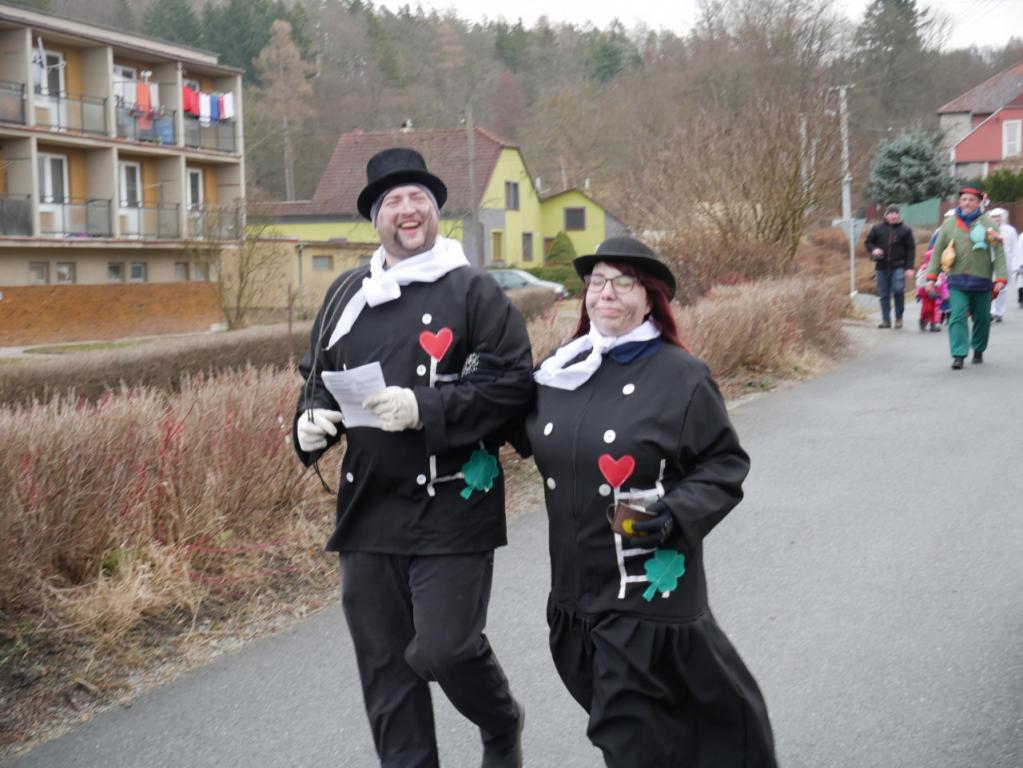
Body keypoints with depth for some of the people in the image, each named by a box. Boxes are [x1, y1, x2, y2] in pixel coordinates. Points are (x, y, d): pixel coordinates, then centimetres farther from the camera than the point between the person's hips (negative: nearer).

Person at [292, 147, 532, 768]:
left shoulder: (473, 290, -5)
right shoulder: (347, 295, 11)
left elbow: (516, 384, -12)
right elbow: (317, 379, 20)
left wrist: (427, 408, -21)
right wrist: (312, 420, -3)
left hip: (451, 509, -5)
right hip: (368, 512, 5)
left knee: (444, 649, -8)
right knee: (385, 670, 10)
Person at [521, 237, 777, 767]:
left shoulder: (681, 376, -8)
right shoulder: (562, 370, 6)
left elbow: (726, 465, -5)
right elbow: (536, 441, 21)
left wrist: (677, 516, -19)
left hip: (649, 588, -6)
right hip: (573, 587, 6)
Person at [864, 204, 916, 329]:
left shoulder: (905, 230, 4)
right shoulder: (877, 229, 7)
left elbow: (911, 250, 2)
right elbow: (868, 242, 14)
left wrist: (909, 268, -7)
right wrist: (873, 249, -9)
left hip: (898, 266, -2)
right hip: (882, 267, 2)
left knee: (898, 290, -18)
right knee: (884, 295, 4)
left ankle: (899, 317, 0)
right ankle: (886, 320, 12)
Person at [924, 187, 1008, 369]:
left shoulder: (988, 224, 1)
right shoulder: (949, 224, 4)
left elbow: (999, 253, -1)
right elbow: (937, 251, 9)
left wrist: (1000, 278, -9)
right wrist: (931, 276, 3)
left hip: (982, 281, 0)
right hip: (957, 281, 0)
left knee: (982, 318, 12)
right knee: (957, 317, -11)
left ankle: (978, 350, 31)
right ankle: (958, 355, -12)